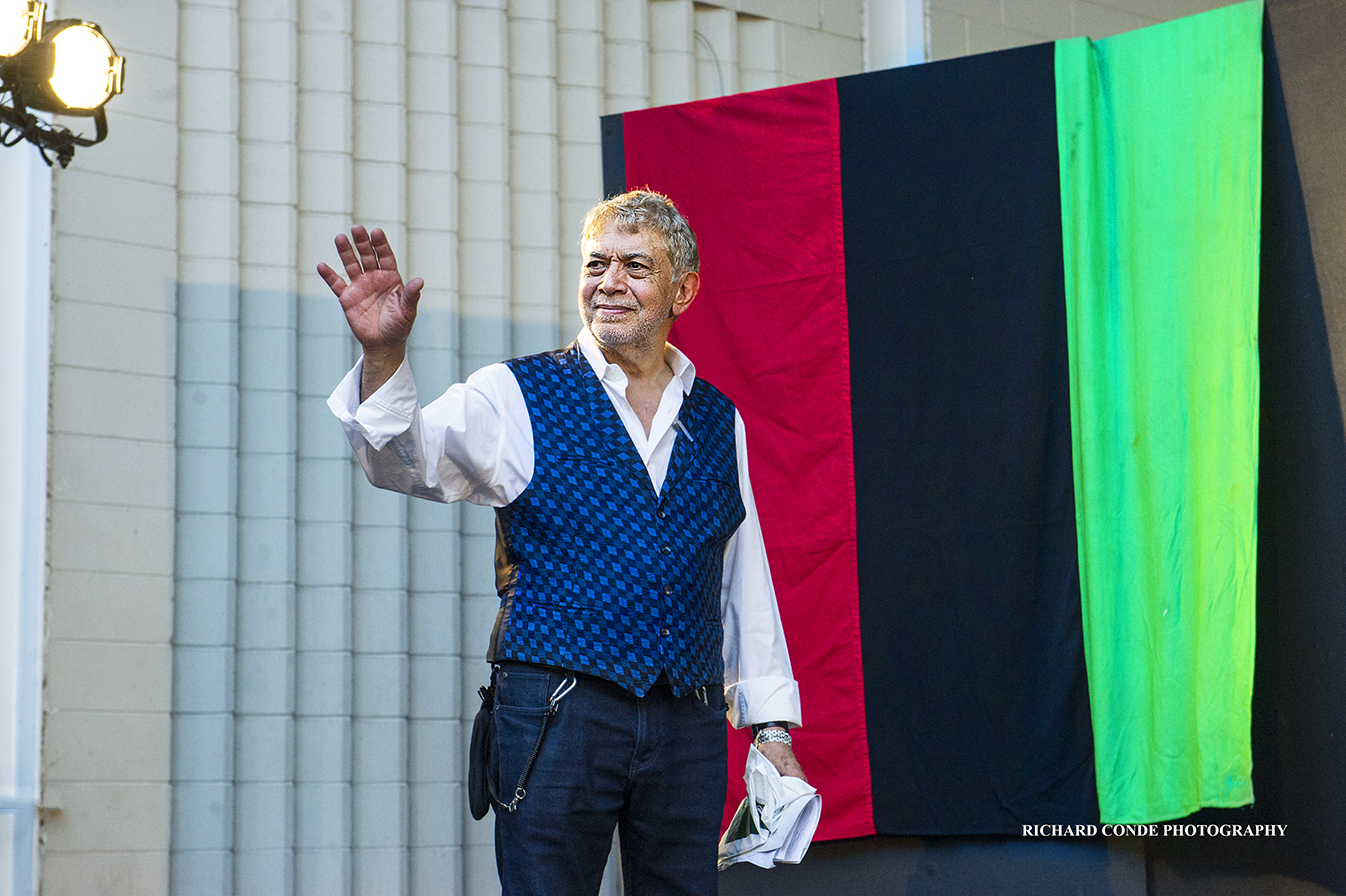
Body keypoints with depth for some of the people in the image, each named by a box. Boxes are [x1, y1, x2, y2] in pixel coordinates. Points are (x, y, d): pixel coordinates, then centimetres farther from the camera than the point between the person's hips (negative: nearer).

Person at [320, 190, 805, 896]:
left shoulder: (718, 421, 13)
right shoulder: (519, 397, 3)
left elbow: (746, 581, 15)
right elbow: (406, 455, -14)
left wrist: (772, 730, 12)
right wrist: (383, 353, -33)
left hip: (689, 726, 3)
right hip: (557, 716, -3)